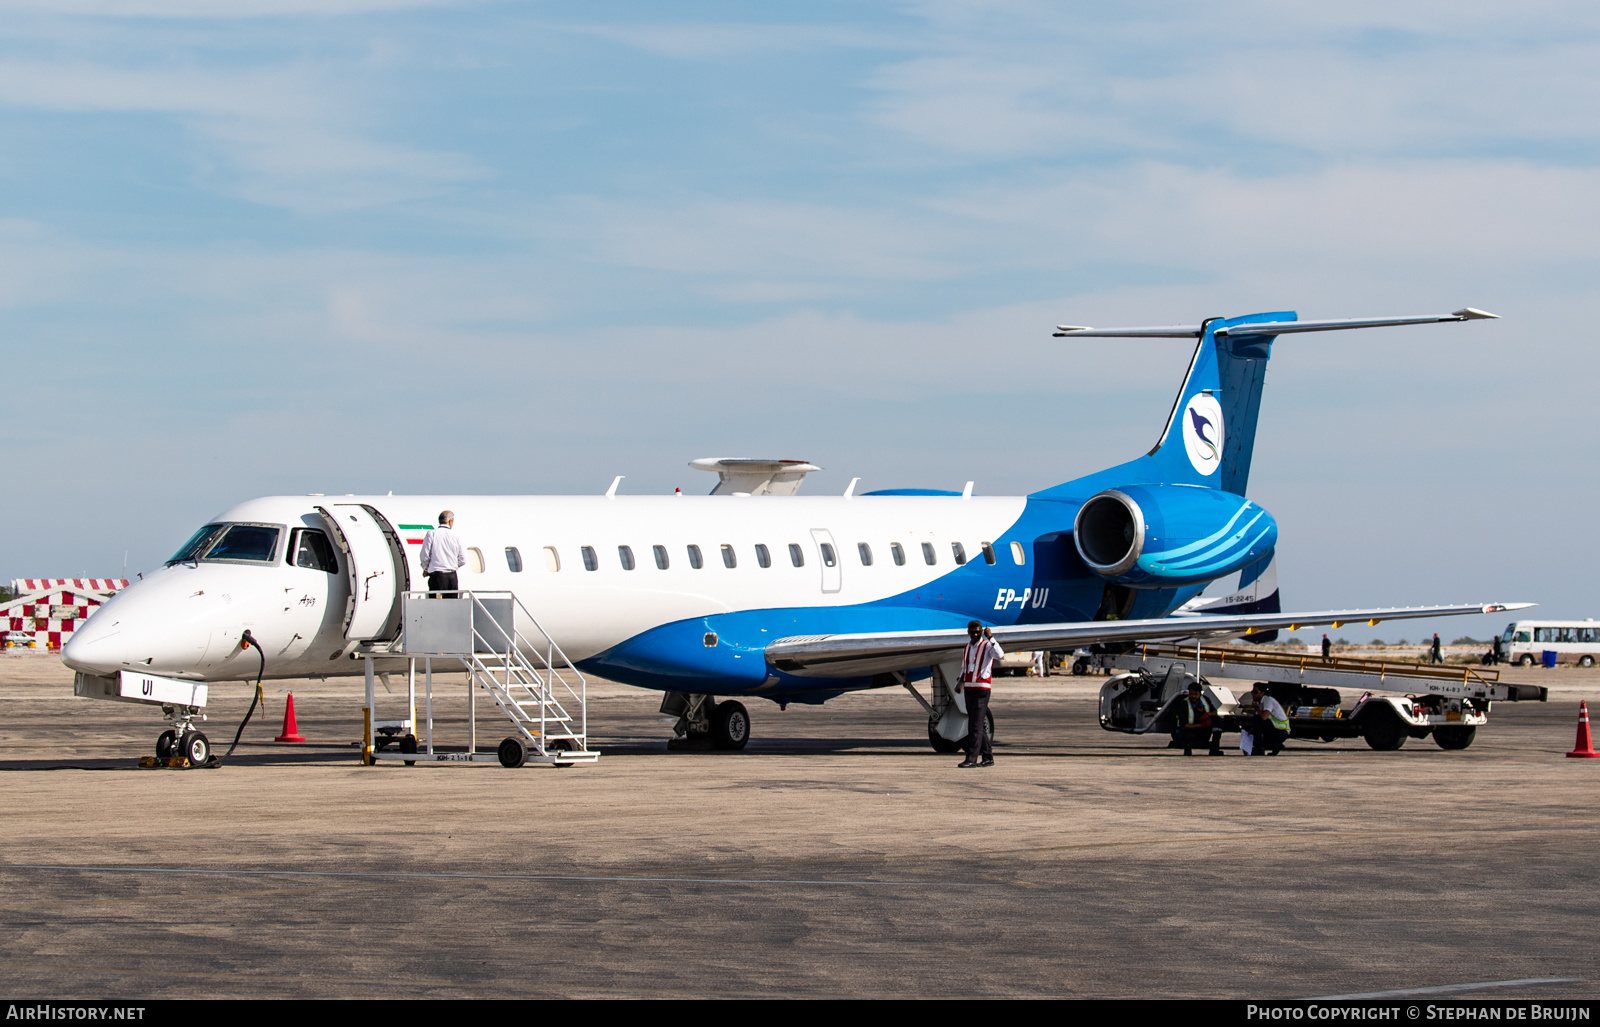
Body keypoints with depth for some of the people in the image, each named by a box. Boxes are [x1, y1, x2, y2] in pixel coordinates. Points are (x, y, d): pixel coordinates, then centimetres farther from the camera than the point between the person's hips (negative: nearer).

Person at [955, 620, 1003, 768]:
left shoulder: (987, 646, -4)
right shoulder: (967, 648, 16)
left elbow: (1000, 654, -26)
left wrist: (990, 637, -26)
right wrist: (960, 682, 14)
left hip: (982, 688, -8)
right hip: (969, 688, 8)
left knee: (976, 724, -12)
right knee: (974, 724, 9)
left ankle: (971, 758, -15)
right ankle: (987, 757, 16)